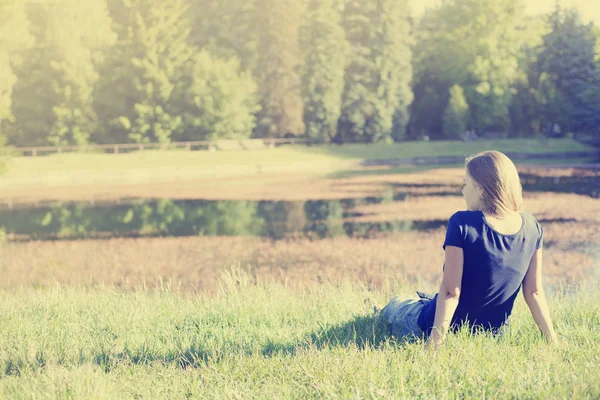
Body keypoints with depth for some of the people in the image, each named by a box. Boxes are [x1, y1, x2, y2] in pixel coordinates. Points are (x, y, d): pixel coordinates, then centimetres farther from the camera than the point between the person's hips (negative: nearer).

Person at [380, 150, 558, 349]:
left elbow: (450, 291, -25)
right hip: (492, 332, 5)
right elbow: (534, 292, -7)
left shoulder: (462, 224, -25)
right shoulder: (532, 228, -10)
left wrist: (434, 341, -23)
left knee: (395, 306, 29)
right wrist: (553, 340, 1)